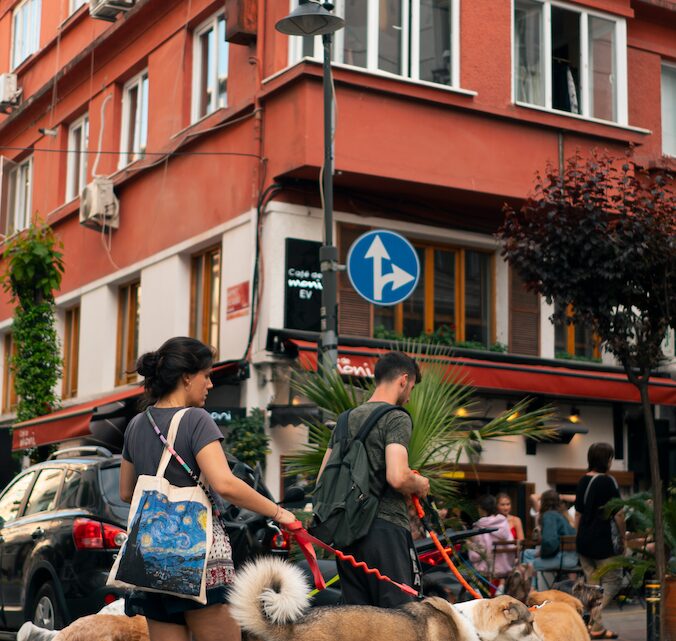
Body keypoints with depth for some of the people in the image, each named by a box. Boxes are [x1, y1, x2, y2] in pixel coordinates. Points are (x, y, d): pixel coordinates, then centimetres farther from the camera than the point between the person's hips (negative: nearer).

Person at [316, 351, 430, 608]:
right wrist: (420, 484, 0)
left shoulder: (347, 418, 18)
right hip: (384, 526, -8)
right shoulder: (396, 418, -6)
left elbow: (322, 479, 19)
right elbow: (397, 477, -20)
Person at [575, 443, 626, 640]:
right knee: (613, 581, 2)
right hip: (602, 541, -7)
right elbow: (618, 514, -13)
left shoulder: (583, 481, 9)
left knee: (593, 584, 12)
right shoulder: (607, 481, -12)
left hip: (583, 541, 7)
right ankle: (594, 621, -11)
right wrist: (623, 537, -2)